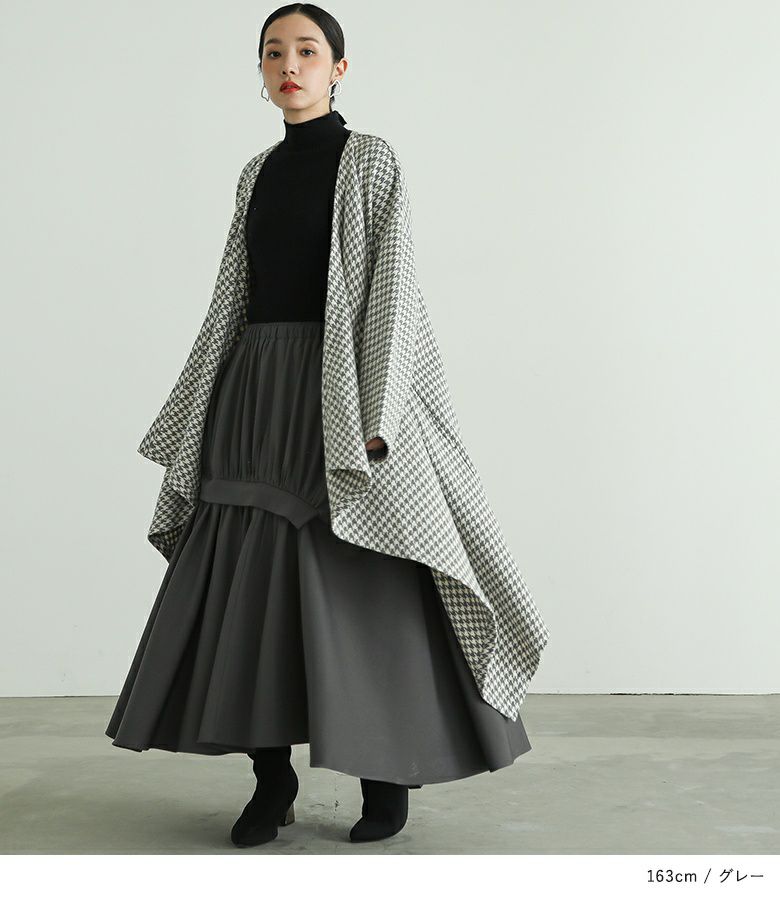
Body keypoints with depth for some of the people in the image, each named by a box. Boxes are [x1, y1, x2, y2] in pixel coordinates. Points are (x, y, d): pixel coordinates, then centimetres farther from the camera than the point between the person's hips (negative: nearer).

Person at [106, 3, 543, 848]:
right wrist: (225, 403, 12)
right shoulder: (263, 171, 17)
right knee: (253, 574, 0)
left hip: (338, 381, -6)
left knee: (360, 578, -4)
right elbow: (254, 287, 17)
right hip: (262, 388, 6)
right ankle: (272, 778, 10)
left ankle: (387, 774, 10)